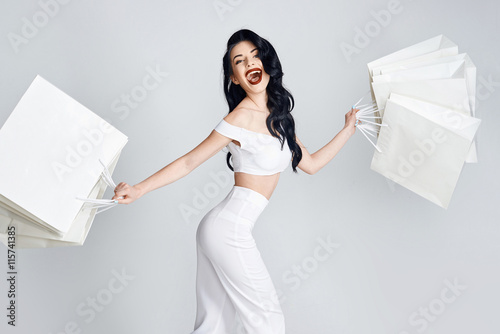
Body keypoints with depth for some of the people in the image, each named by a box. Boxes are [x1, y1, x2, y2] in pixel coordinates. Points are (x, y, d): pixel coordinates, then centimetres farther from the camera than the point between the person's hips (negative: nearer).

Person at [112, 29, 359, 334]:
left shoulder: (278, 118, 13)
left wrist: (348, 129, 25)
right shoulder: (242, 117, -12)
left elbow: (311, 164, 19)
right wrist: (138, 190, -14)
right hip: (230, 229, -8)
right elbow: (189, 162, -9)